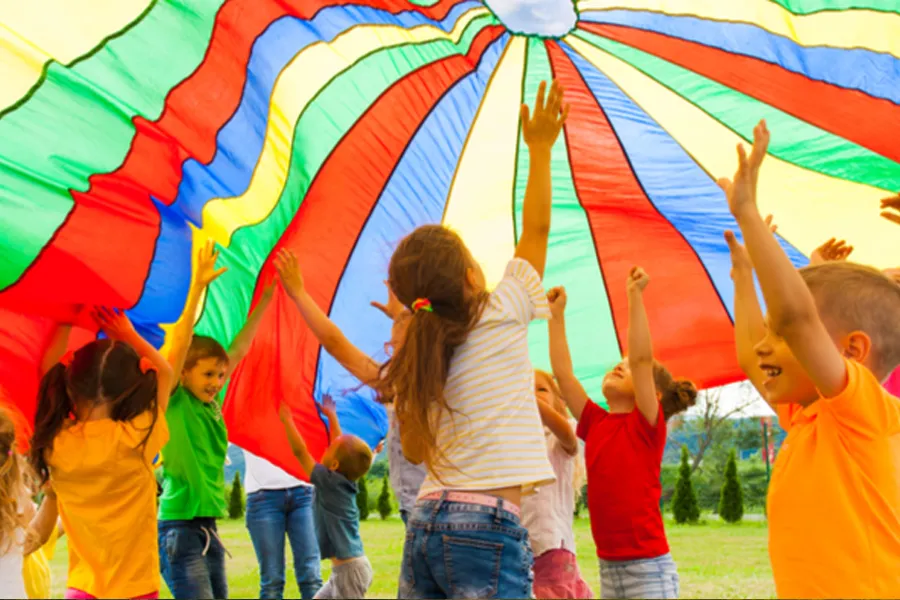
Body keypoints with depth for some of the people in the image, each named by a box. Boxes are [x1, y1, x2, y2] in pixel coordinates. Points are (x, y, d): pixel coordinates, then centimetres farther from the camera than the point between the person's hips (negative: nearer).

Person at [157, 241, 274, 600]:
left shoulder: (212, 403, 11)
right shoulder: (173, 402, -6)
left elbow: (239, 349, 14)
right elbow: (180, 343, -18)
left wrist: (266, 297, 12)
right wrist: (198, 286, -24)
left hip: (209, 529, 8)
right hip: (179, 529, -8)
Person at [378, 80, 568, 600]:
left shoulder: (415, 359, 10)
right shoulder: (500, 319, -4)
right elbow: (536, 230, 5)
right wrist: (540, 149, 14)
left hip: (424, 528, 7)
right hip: (488, 528, -7)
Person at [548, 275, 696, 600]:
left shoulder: (648, 425, -5)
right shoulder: (596, 424, 10)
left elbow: (641, 357, -17)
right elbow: (563, 372, 8)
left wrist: (635, 295, -19)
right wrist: (556, 314, 9)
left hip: (649, 567, -6)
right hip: (608, 569, 6)